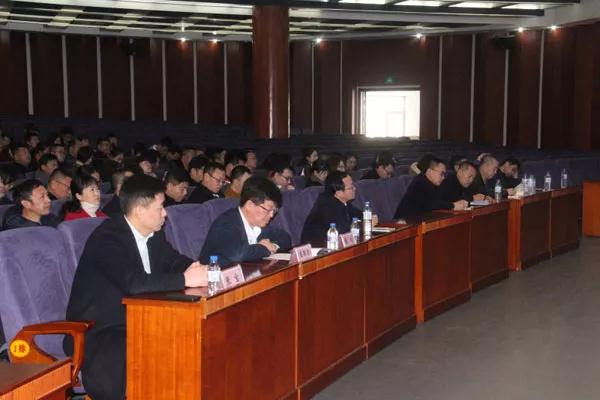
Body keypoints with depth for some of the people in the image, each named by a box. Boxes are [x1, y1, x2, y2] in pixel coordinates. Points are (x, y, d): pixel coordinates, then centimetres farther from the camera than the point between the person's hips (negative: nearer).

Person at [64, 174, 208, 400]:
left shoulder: (153, 234, 3)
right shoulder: (108, 237, -20)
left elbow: (174, 261, 12)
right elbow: (134, 283, -33)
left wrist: (193, 268, -12)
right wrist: (185, 279, -29)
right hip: (96, 333, -8)